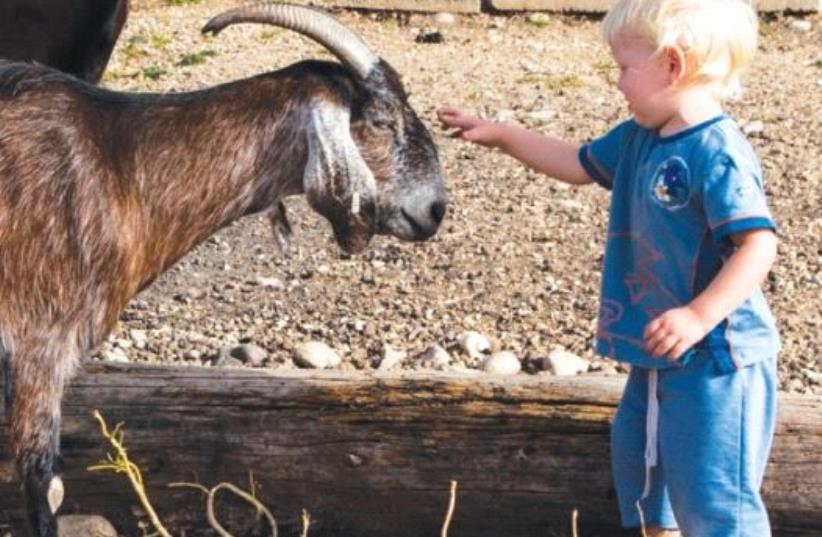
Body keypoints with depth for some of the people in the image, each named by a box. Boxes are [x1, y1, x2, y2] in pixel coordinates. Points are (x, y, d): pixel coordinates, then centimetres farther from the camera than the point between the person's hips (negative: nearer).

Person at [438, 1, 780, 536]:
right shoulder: (638, 138, 6)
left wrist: (699, 316, -35)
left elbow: (758, 245, -28)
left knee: (709, 484, -7)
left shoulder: (718, 153, -23)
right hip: (658, 353, 10)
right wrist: (500, 135, 23)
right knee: (637, 453, 25)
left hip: (714, 356, -10)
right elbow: (580, 164, 23)